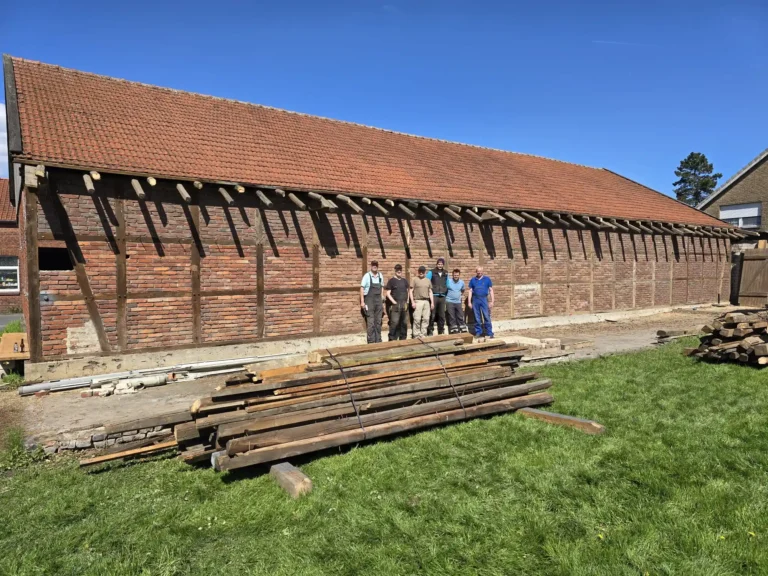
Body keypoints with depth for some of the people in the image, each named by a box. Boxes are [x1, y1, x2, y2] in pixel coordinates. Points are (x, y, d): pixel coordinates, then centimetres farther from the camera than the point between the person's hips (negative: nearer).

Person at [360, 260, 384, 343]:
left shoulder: (380, 276, 7)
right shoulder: (367, 276, -7)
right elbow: (362, 288, -6)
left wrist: (382, 300, 11)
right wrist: (362, 301, -11)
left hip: (378, 301, 5)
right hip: (369, 300, -5)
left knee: (378, 321, 10)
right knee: (371, 322, -4)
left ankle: (378, 340, 19)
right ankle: (371, 341, 3)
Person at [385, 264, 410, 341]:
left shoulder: (404, 280, 13)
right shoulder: (391, 281, -1)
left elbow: (408, 290, 21)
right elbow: (387, 293, -6)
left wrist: (407, 301, 9)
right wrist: (394, 302, -12)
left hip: (404, 305, 5)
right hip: (395, 305, -5)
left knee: (404, 323, 10)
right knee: (394, 323, -10)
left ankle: (403, 339, 20)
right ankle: (392, 340, -5)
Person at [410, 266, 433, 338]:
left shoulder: (428, 281, 15)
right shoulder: (415, 280, 3)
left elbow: (430, 292, 17)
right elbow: (411, 291, 0)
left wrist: (432, 302, 10)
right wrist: (412, 302, -8)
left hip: (426, 301, 4)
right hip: (418, 301, -4)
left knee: (426, 319, 3)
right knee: (417, 319, -7)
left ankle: (423, 334, 12)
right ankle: (416, 335, 1)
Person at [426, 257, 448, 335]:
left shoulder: (446, 273, 14)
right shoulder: (431, 272, 1)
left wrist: (446, 293, 14)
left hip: (442, 297, 4)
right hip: (433, 296, -4)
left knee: (442, 315, 8)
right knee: (432, 315, -6)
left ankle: (441, 332, 17)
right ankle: (430, 332, 0)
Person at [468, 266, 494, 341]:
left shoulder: (487, 279, 5)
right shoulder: (472, 280, 9)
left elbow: (491, 290, 4)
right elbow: (470, 291, 9)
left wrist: (492, 301, -3)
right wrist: (469, 302, 2)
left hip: (484, 299, -2)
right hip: (475, 300, 2)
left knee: (487, 317, -4)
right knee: (477, 318, 7)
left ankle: (489, 333, -1)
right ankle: (478, 333, 14)